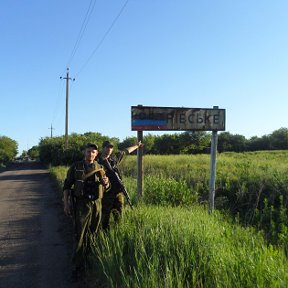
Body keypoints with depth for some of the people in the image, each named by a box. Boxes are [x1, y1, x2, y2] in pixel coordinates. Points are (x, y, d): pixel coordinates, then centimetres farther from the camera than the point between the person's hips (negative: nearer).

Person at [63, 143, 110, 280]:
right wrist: (66, 204, -5)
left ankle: (89, 258, 31)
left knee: (93, 233, 12)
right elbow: (67, 186, 3)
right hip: (81, 204, -3)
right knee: (80, 235, -7)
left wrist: (106, 183, -10)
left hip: (96, 204, 3)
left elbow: (106, 188, 14)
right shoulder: (75, 167, 1)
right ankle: (79, 267, -2)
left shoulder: (100, 168, 8)